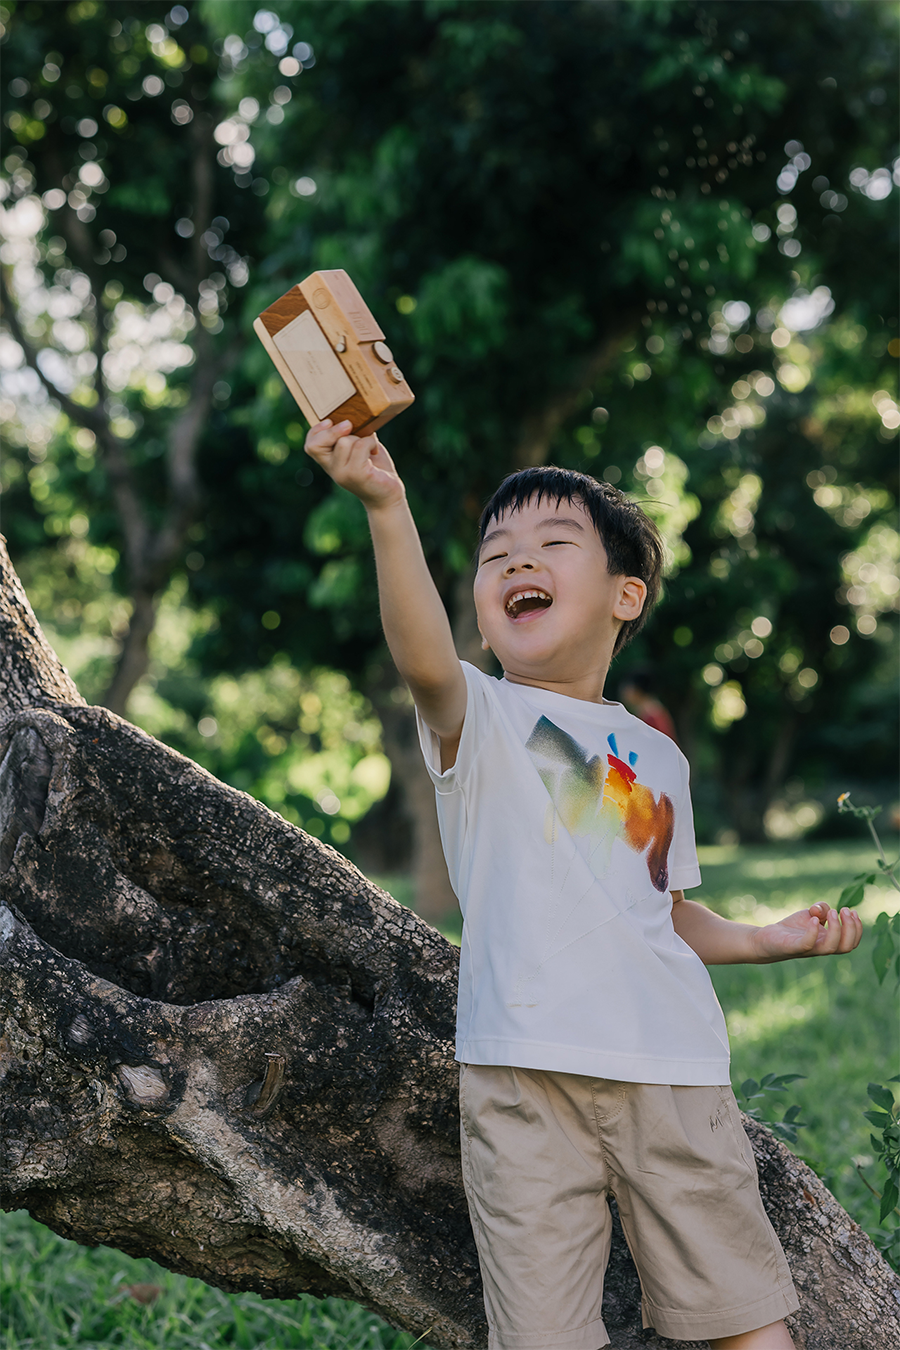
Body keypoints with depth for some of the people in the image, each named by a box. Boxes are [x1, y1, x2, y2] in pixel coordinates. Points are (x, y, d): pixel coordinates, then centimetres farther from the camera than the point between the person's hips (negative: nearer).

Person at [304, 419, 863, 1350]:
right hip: (526, 1070, -3)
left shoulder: (658, 757, 18)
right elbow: (424, 662, -23)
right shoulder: (477, 718, 2)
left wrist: (765, 940, 12)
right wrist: (387, 509, -38)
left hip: (673, 1071, 4)